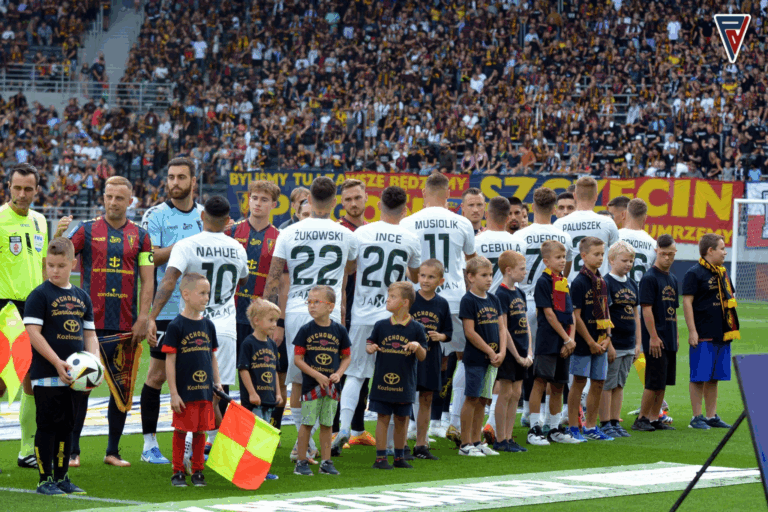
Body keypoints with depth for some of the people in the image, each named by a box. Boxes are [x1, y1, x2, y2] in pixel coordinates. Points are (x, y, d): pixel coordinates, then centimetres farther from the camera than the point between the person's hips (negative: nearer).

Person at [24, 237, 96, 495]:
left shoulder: (82, 297, 12)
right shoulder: (39, 295, -7)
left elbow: (89, 334, 16)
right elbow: (33, 333, -13)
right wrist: (57, 362, -20)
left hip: (74, 375, 6)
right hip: (46, 375, -6)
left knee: (66, 426, 12)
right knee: (47, 425, -3)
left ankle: (62, 477, 20)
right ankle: (45, 480, 2)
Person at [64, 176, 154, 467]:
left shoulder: (140, 236, 7)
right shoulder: (87, 231, 3)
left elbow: (148, 281, 6)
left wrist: (143, 318, -4)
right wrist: (58, 236, -23)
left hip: (126, 325, 2)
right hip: (90, 322, -2)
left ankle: (113, 451, 13)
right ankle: (72, 450, 4)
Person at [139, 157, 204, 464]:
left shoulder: (205, 215, 11)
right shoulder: (155, 216, -3)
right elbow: (149, 258, -14)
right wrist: (186, 243, -19)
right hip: (166, 308, -4)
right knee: (158, 374, -1)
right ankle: (149, 444, 5)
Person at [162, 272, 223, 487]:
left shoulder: (208, 325, 8)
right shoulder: (176, 326, -9)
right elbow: (170, 361, -9)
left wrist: (217, 382, 10)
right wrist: (173, 393, -12)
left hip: (205, 390, 5)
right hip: (184, 391, -5)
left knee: (201, 431, 9)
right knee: (181, 431, 2)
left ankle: (197, 470, 19)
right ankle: (178, 472, 12)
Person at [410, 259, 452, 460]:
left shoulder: (442, 304, 6)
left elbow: (448, 332, 12)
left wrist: (439, 336, -8)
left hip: (431, 357, 4)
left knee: (426, 399, 8)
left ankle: (421, 445, 16)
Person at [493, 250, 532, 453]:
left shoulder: (520, 293, 12)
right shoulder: (501, 295, -13)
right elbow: (502, 330, -16)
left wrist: (529, 353, 4)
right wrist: (517, 356, -14)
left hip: (520, 354, 8)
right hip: (508, 353, -8)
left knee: (516, 394, 9)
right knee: (506, 394, -3)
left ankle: (508, 438, 14)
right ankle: (500, 440, 2)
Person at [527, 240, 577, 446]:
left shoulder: (564, 282, 15)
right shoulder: (543, 282, -7)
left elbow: (570, 314, 13)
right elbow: (548, 313, -12)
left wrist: (571, 339, -1)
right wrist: (567, 338, -11)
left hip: (564, 344, 7)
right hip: (547, 341, -7)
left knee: (558, 386, 11)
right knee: (540, 381, -7)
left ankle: (555, 429, 17)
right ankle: (534, 429, -5)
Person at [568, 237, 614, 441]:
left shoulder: (602, 282, 11)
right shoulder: (579, 282, -11)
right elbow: (576, 316, -14)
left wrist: (607, 338, 1)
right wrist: (591, 342, -14)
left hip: (600, 343, 7)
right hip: (583, 342, -7)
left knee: (598, 383, 9)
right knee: (579, 382, -2)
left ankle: (591, 427, 17)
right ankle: (573, 428, 3)